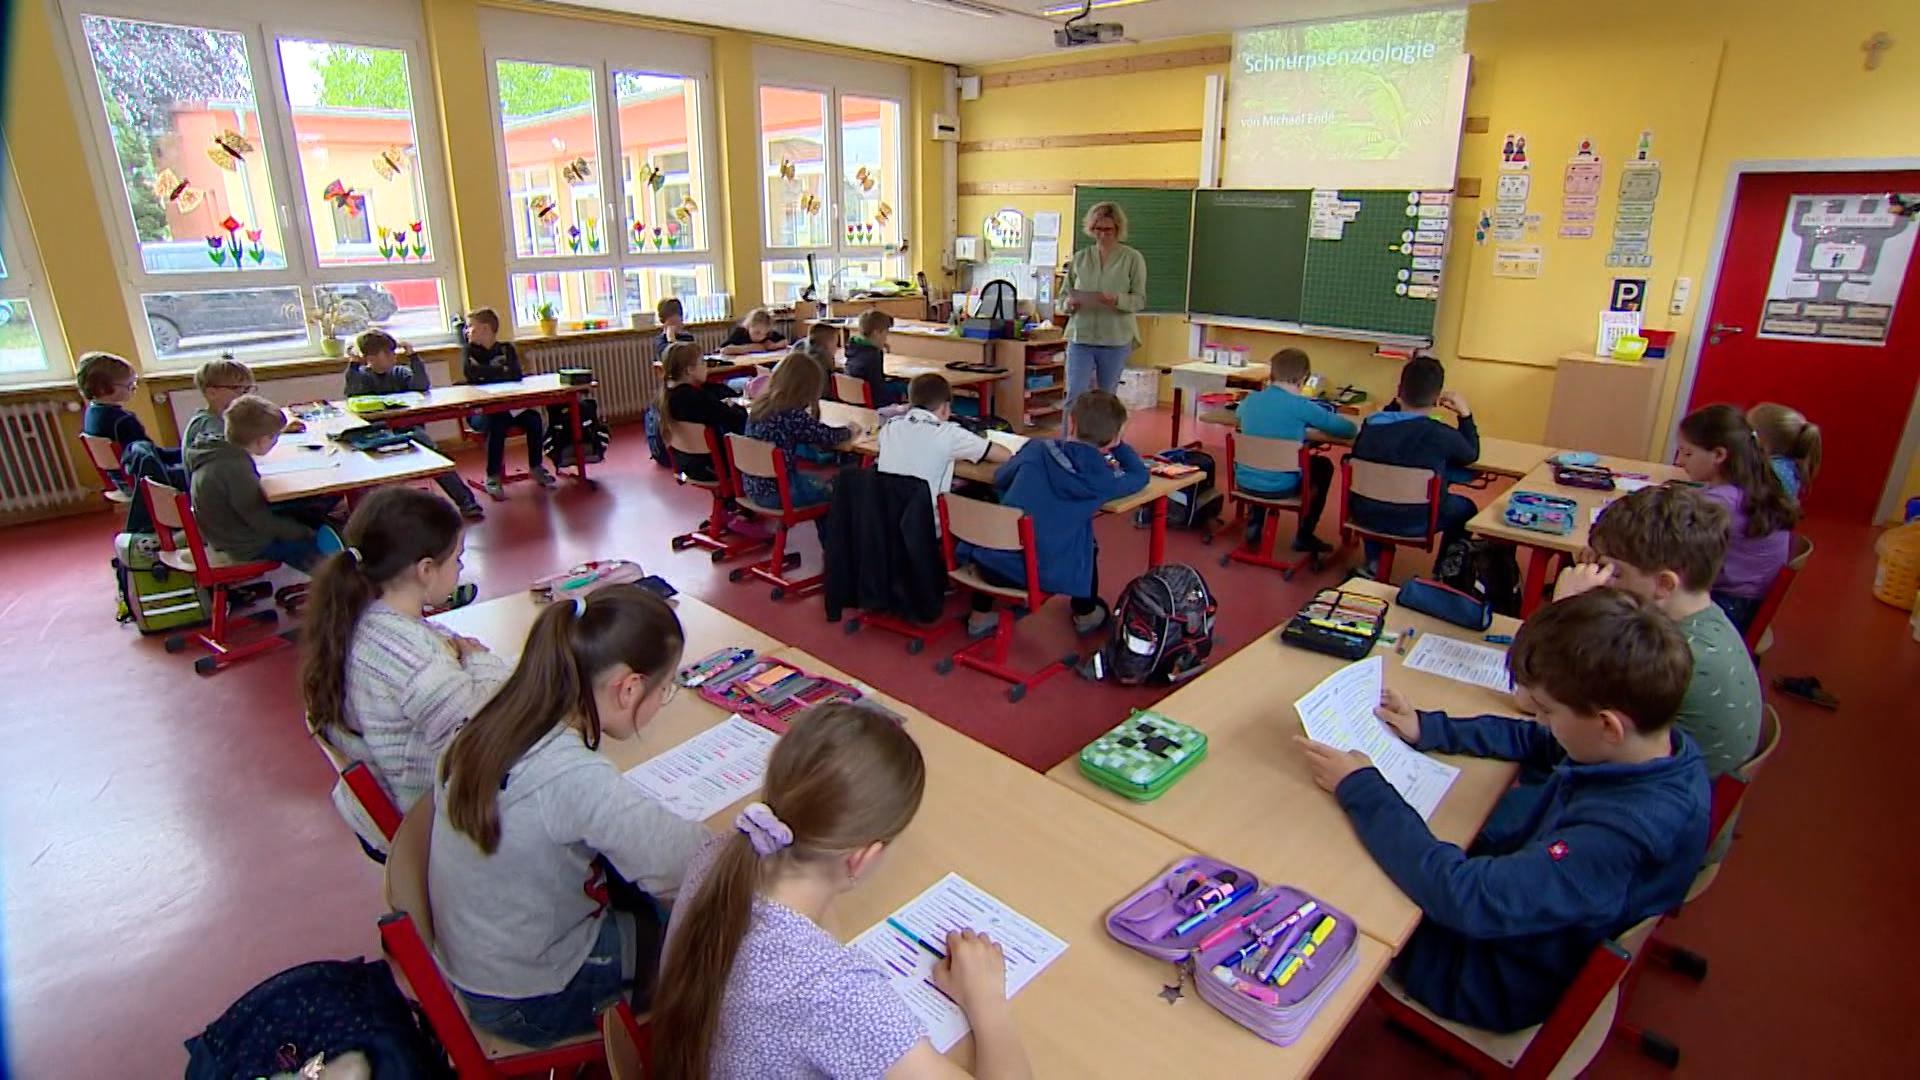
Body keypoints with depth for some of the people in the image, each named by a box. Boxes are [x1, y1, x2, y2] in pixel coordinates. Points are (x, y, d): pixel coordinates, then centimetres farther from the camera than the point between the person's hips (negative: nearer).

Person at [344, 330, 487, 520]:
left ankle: (465, 500, -29)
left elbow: (422, 386, -7)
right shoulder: (362, 376, 8)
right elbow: (352, 395, -12)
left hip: (409, 426, 1)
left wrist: (413, 356, -8)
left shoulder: (400, 372, 12)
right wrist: (353, 363, -13)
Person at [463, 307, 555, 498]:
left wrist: (485, 373, -11)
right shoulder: (471, 351, 3)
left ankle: (535, 467, -3)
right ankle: (493, 476, -20)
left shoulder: (506, 348, 7)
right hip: (481, 411, -2)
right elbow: (471, 374, -18)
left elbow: (516, 374, -12)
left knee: (533, 418, -22)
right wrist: (501, 371, -12)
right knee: (497, 425, -32)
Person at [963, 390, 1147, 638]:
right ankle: (1085, 614, 41)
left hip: (993, 563, 2)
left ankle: (981, 615, 36)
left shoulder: (1036, 448, 2)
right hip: (1044, 575, -1)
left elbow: (999, 479, 19)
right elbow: (1140, 475, 18)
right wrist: (1119, 445, 26)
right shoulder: (1103, 478, -2)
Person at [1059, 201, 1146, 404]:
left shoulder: (1133, 258, 1)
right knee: (1074, 397, -5)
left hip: (1116, 339, -1)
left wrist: (1117, 300, -23)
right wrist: (1068, 303, -11)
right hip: (1080, 336, 1)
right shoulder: (1079, 258, 9)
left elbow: (1140, 299, -3)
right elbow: (1063, 294, 12)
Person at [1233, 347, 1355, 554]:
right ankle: (1304, 536, 25)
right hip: (1280, 487, -4)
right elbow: (1349, 429, -7)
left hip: (1244, 482, 4)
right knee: (1324, 465, 23)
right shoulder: (1301, 406, -14)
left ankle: (1254, 524, 34)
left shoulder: (1250, 400, 0)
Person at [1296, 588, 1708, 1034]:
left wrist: (1361, 790, -33)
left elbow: (1469, 899, -40)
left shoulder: (1621, 830, -39)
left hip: (1510, 981, -7)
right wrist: (1427, 728, 1)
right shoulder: (1661, 744, -14)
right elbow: (1535, 741, 6)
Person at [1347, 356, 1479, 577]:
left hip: (1366, 515, 3)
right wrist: (1465, 414, 12)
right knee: (1465, 507, 26)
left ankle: (1374, 564, 29)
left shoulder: (1370, 425, -7)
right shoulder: (1442, 435, -17)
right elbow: (1472, 455, 7)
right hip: (1415, 522, -2)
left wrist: (1398, 402, 19)